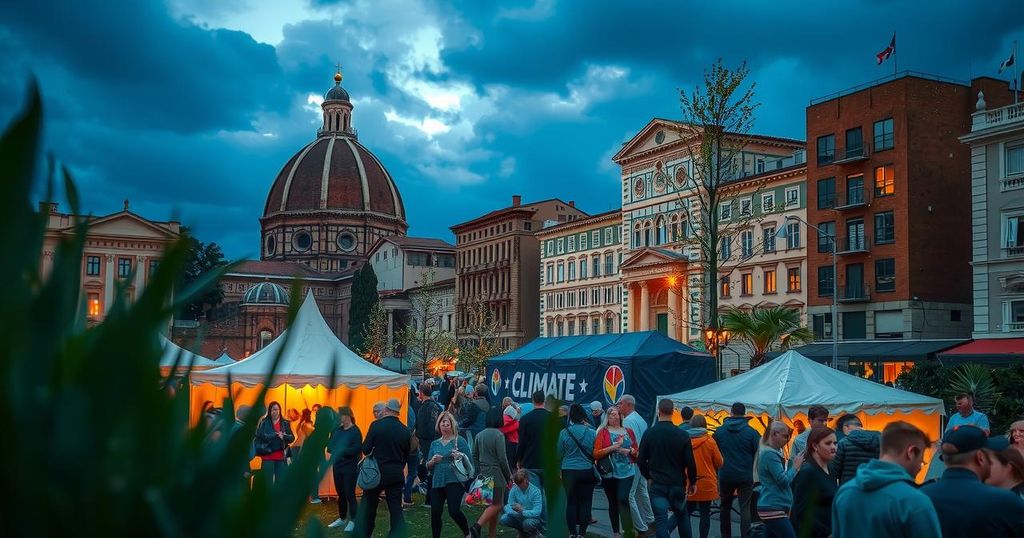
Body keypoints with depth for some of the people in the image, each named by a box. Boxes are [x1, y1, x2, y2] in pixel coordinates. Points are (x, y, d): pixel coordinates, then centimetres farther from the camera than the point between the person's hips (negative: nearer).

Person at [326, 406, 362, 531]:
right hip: (337, 467, 7)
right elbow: (329, 445, 7)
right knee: (340, 494, 15)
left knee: (350, 494, -3)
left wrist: (341, 451, -22)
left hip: (350, 468, -6)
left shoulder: (355, 431, -12)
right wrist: (334, 450, -14)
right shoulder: (337, 429, 8)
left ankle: (353, 521, 6)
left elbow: (357, 449, -20)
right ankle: (342, 518, 28)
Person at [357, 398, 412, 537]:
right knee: (396, 509, 6)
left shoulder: (376, 425, -9)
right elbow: (406, 455, 8)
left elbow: (366, 449, -8)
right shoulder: (405, 431, 1)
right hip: (397, 474, 3)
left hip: (377, 472, -2)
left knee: (368, 507, 10)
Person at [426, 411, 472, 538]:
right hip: (437, 482, 5)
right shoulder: (435, 444, 15)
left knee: (454, 511, -15)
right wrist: (433, 461, -6)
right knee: (435, 512, -3)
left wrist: (461, 457, -19)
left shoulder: (460, 441, 2)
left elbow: (469, 463, 0)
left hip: (454, 481, -4)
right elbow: (428, 466, 15)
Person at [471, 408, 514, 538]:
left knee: (494, 504, 16)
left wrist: (478, 472, 19)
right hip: (496, 474, -7)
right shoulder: (498, 435, -14)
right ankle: (477, 526, -20)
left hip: (484, 474, 7)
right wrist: (509, 475, -4)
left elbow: (474, 455, 12)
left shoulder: (480, 435, 7)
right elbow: (502, 458, -14)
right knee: (497, 504, -3)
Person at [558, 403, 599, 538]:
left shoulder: (564, 433, -8)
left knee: (571, 502, 9)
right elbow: (595, 454, 1)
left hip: (569, 472, 0)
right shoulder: (591, 433, -7)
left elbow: (559, 455, 1)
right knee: (585, 503, 6)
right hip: (587, 471, 0)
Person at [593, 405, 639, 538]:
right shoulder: (602, 432, 1)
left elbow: (637, 451, 15)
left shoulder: (628, 431, 10)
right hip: (609, 473, 0)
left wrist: (629, 450, -6)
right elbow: (596, 454, -6)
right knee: (613, 502, 7)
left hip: (626, 471, 1)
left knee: (623, 499, -15)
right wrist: (613, 447, -16)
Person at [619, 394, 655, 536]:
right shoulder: (641, 419, 12)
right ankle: (649, 520, 32)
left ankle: (640, 527, -2)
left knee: (629, 495, -5)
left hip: (632, 461, -10)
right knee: (641, 491, 21)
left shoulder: (628, 421, -17)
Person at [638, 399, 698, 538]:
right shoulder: (682, 435, -8)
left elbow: (641, 460, 0)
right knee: (682, 515, 21)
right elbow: (690, 462, -5)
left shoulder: (649, 433, -5)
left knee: (661, 520, -1)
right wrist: (693, 482, 10)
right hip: (678, 484, 1)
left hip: (657, 484, -1)